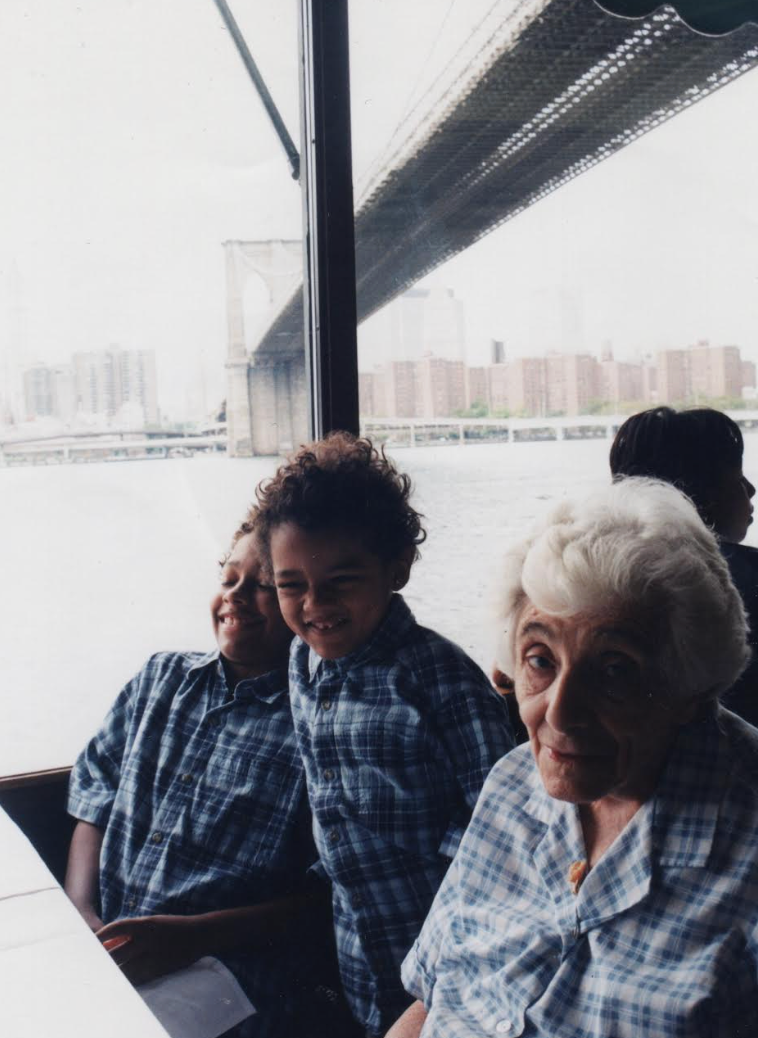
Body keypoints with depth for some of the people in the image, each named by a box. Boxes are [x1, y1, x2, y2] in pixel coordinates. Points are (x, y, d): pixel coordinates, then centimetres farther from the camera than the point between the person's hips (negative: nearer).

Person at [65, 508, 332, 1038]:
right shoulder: (161, 679, 14)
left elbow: (325, 893, -7)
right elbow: (95, 807, 15)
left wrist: (196, 936, -15)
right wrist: (80, 917, -1)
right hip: (94, 959, 5)